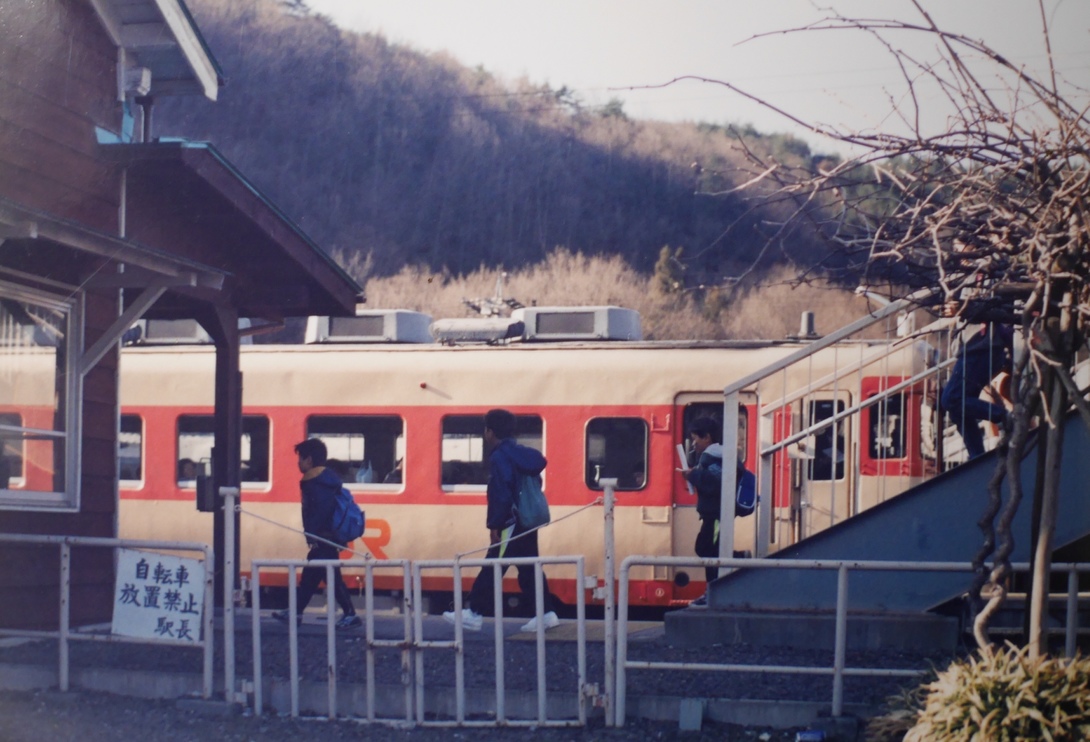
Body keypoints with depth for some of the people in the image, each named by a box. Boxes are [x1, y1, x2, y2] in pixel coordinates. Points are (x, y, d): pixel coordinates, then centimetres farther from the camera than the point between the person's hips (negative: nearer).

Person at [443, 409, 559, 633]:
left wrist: (494, 526, -15)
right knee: (528, 569, 11)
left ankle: (474, 614, -1)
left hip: (512, 525, -9)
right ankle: (546, 614, 8)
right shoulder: (523, 454, 14)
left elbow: (501, 495, -19)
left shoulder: (500, 457, -13)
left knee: (491, 569, -4)